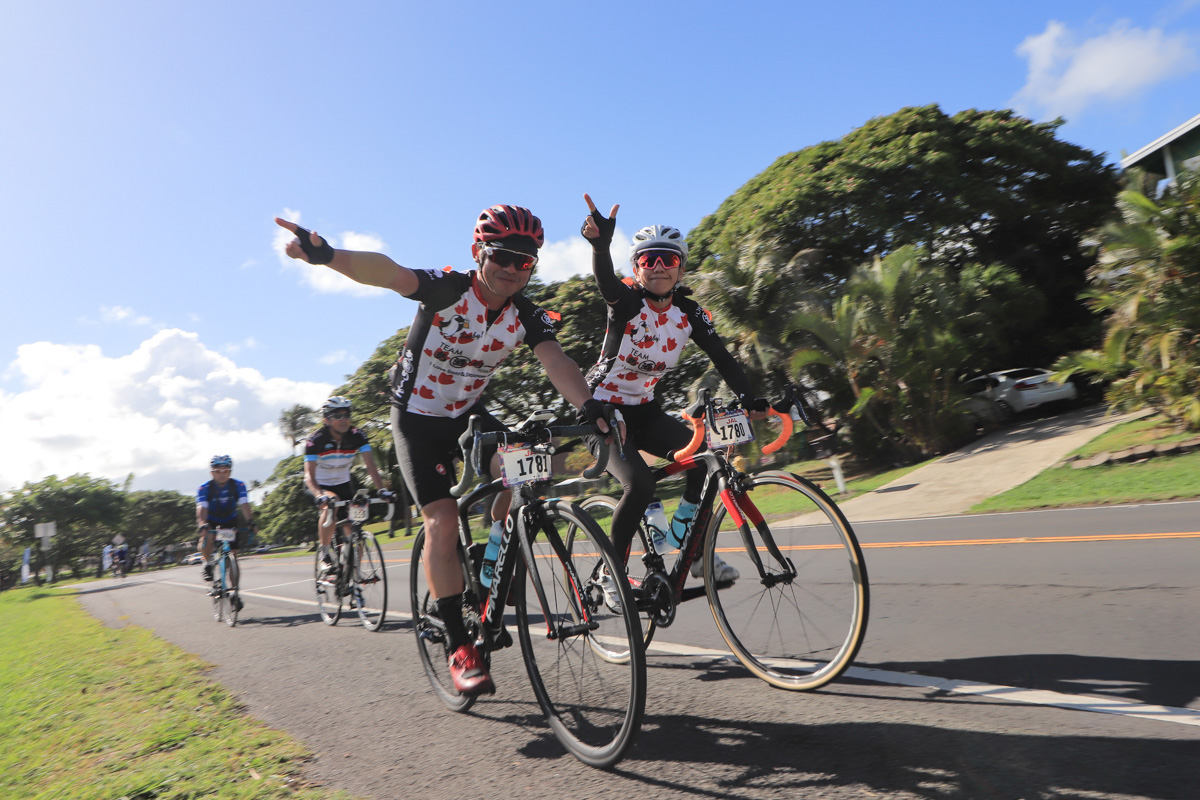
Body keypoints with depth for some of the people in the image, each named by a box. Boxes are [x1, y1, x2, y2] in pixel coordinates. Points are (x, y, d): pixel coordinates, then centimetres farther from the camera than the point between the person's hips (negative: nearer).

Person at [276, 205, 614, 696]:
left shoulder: (527, 316, -10)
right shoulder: (449, 289, -22)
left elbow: (556, 362, -26)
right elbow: (388, 273, -40)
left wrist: (589, 406, -46)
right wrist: (327, 255, -60)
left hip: (467, 413, 5)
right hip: (417, 417, -4)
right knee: (442, 522, -13)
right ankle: (458, 646, -3)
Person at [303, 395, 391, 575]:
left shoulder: (356, 436, -20)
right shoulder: (315, 440, -26)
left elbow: (370, 464, -26)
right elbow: (309, 474, -34)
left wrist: (381, 488, -42)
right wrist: (319, 494, -54)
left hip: (343, 484, 2)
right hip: (321, 485, -2)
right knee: (329, 510, -33)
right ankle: (324, 554, -14)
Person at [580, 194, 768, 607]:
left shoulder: (689, 314, -3)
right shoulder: (627, 301, -16)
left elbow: (721, 357, -10)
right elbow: (606, 281, -39)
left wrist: (749, 399, -27)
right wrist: (600, 243, -61)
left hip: (643, 410, 5)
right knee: (640, 484, -25)